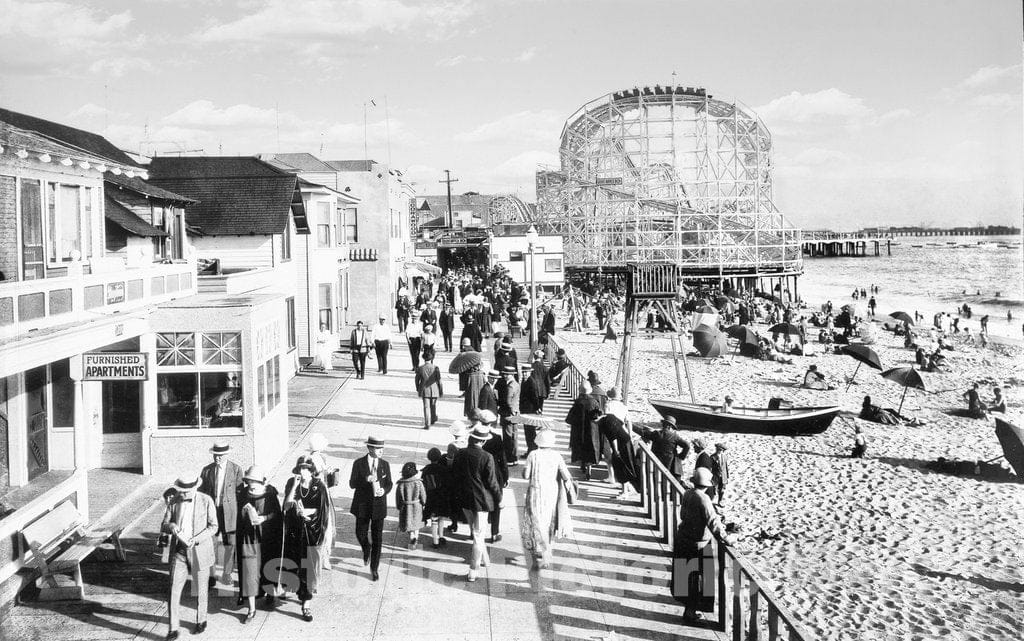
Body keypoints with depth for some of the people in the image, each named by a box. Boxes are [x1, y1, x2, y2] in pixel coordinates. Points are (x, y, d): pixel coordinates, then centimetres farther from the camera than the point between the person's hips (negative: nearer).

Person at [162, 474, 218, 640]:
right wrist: (171, 526, -21)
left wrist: (196, 539, -19)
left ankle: (201, 620, 33)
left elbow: (213, 526, -6)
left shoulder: (206, 501, -9)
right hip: (179, 552, 2)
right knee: (174, 591, -6)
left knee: (201, 589, 11)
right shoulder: (173, 501, -1)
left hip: (200, 551, -2)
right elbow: (163, 526, 4)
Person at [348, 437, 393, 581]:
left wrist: (384, 490, -17)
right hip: (362, 505, -1)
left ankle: (374, 568, 16)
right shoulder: (358, 464, -6)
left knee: (377, 538, 2)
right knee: (360, 534, 6)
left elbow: (389, 483, 6)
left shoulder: (385, 464, -1)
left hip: (379, 505, 1)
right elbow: (352, 484, -9)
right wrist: (366, 480, -27)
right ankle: (366, 549, 43)